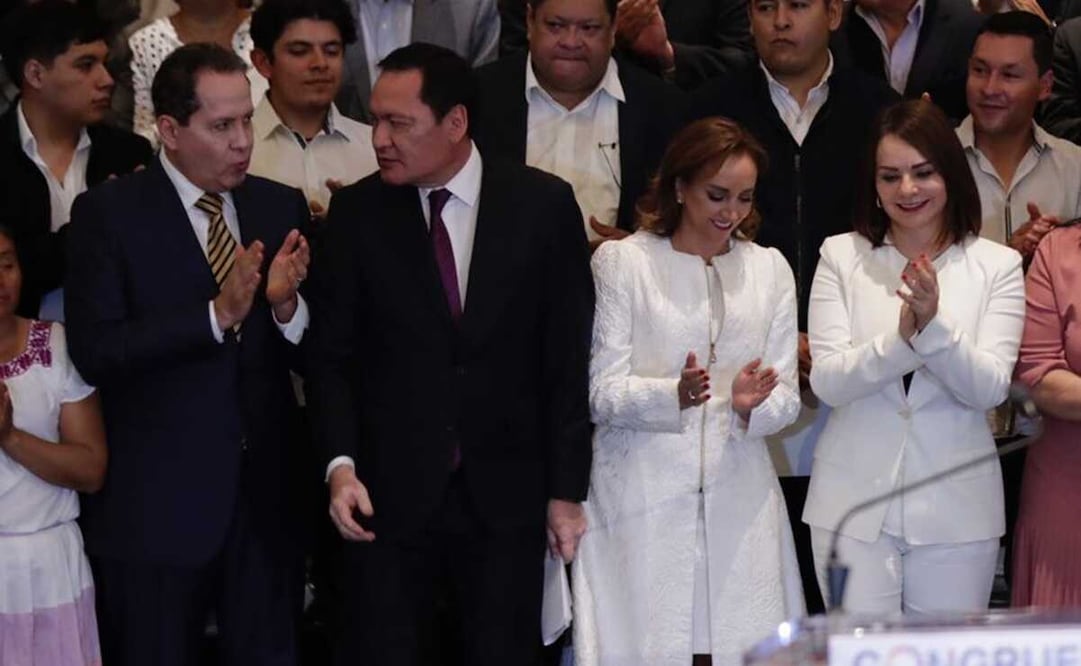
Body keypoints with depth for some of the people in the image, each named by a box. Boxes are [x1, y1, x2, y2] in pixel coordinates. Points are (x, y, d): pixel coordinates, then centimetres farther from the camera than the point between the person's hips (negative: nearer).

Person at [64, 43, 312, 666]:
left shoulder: (282, 207, 5)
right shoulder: (108, 213, -6)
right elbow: (96, 350, -16)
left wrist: (285, 305, -18)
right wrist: (216, 315, -24)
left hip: (265, 495, 4)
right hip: (156, 501, -3)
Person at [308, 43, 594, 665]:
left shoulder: (543, 204, -2)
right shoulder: (356, 212, 0)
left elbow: (568, 358, 0)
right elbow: (333, 354, 2)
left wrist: (567, 491, -1)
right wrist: (341, 463, -12)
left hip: (507, 496, 0)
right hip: (390, 495, 0)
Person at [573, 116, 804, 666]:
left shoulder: (769, 269, 14)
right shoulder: (621, 262, 2)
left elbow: (787, 397, 11)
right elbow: (603, 393, -4)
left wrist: (751, 407, -12)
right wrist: (674, 395, -23)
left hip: (738, 497, 3)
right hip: (641, 505, -3)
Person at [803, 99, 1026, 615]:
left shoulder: (996, 265, 0)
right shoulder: (841, 256, 1)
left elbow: (990, 388, -9)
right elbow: (826, 381, -7)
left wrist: (934, 322, -24)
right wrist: (903, 336, -23)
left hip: (955, 508, 0)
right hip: (854, 501, 0)